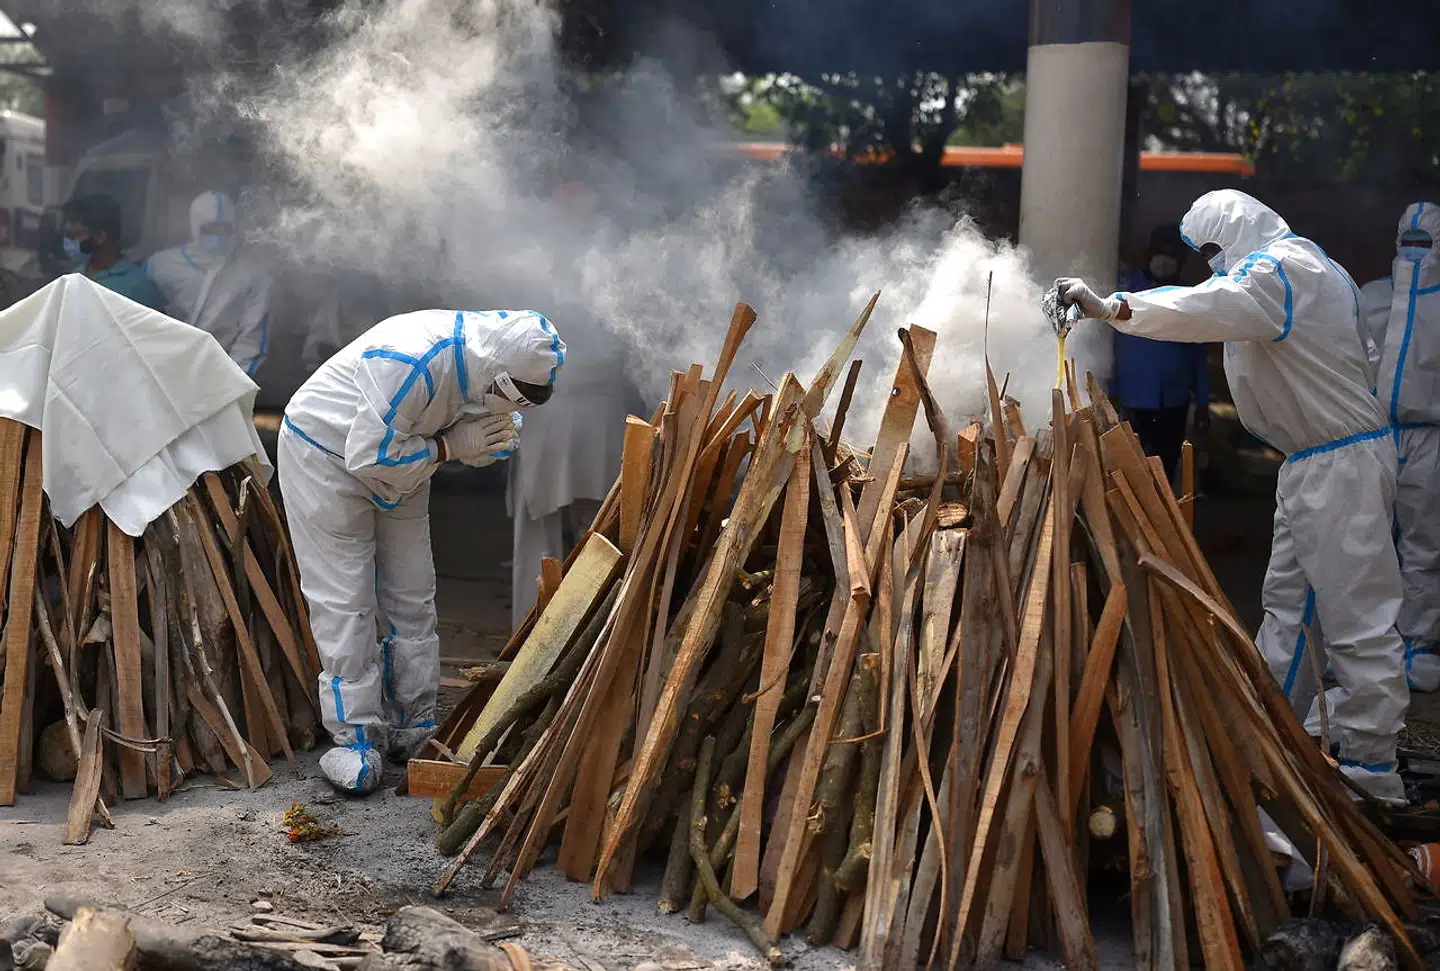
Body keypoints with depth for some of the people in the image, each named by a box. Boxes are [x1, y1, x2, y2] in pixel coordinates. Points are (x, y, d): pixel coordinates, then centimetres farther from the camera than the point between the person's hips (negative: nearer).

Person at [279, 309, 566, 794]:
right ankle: (355, 737, -1)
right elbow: (370, 455, -35)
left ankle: (414, 725, 17)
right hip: (325, 452, -8)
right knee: (345, 601, -7)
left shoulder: (483, 370, -13)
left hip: (399, 461, 8)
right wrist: (448, 445, -28)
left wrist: (488, 440, -23)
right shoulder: (412, 361, -38)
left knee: (412, 596, 8)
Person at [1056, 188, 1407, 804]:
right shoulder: (1301, 268, 18)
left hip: (1341, 463, -11)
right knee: (1289, 604, 15)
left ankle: (1372, 772, -3)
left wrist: (1108, 307, -36)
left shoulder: (1282, 268, -14)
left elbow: (1207, 308, -32)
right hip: (1312, 463, 11)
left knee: (1357, 621, -7)